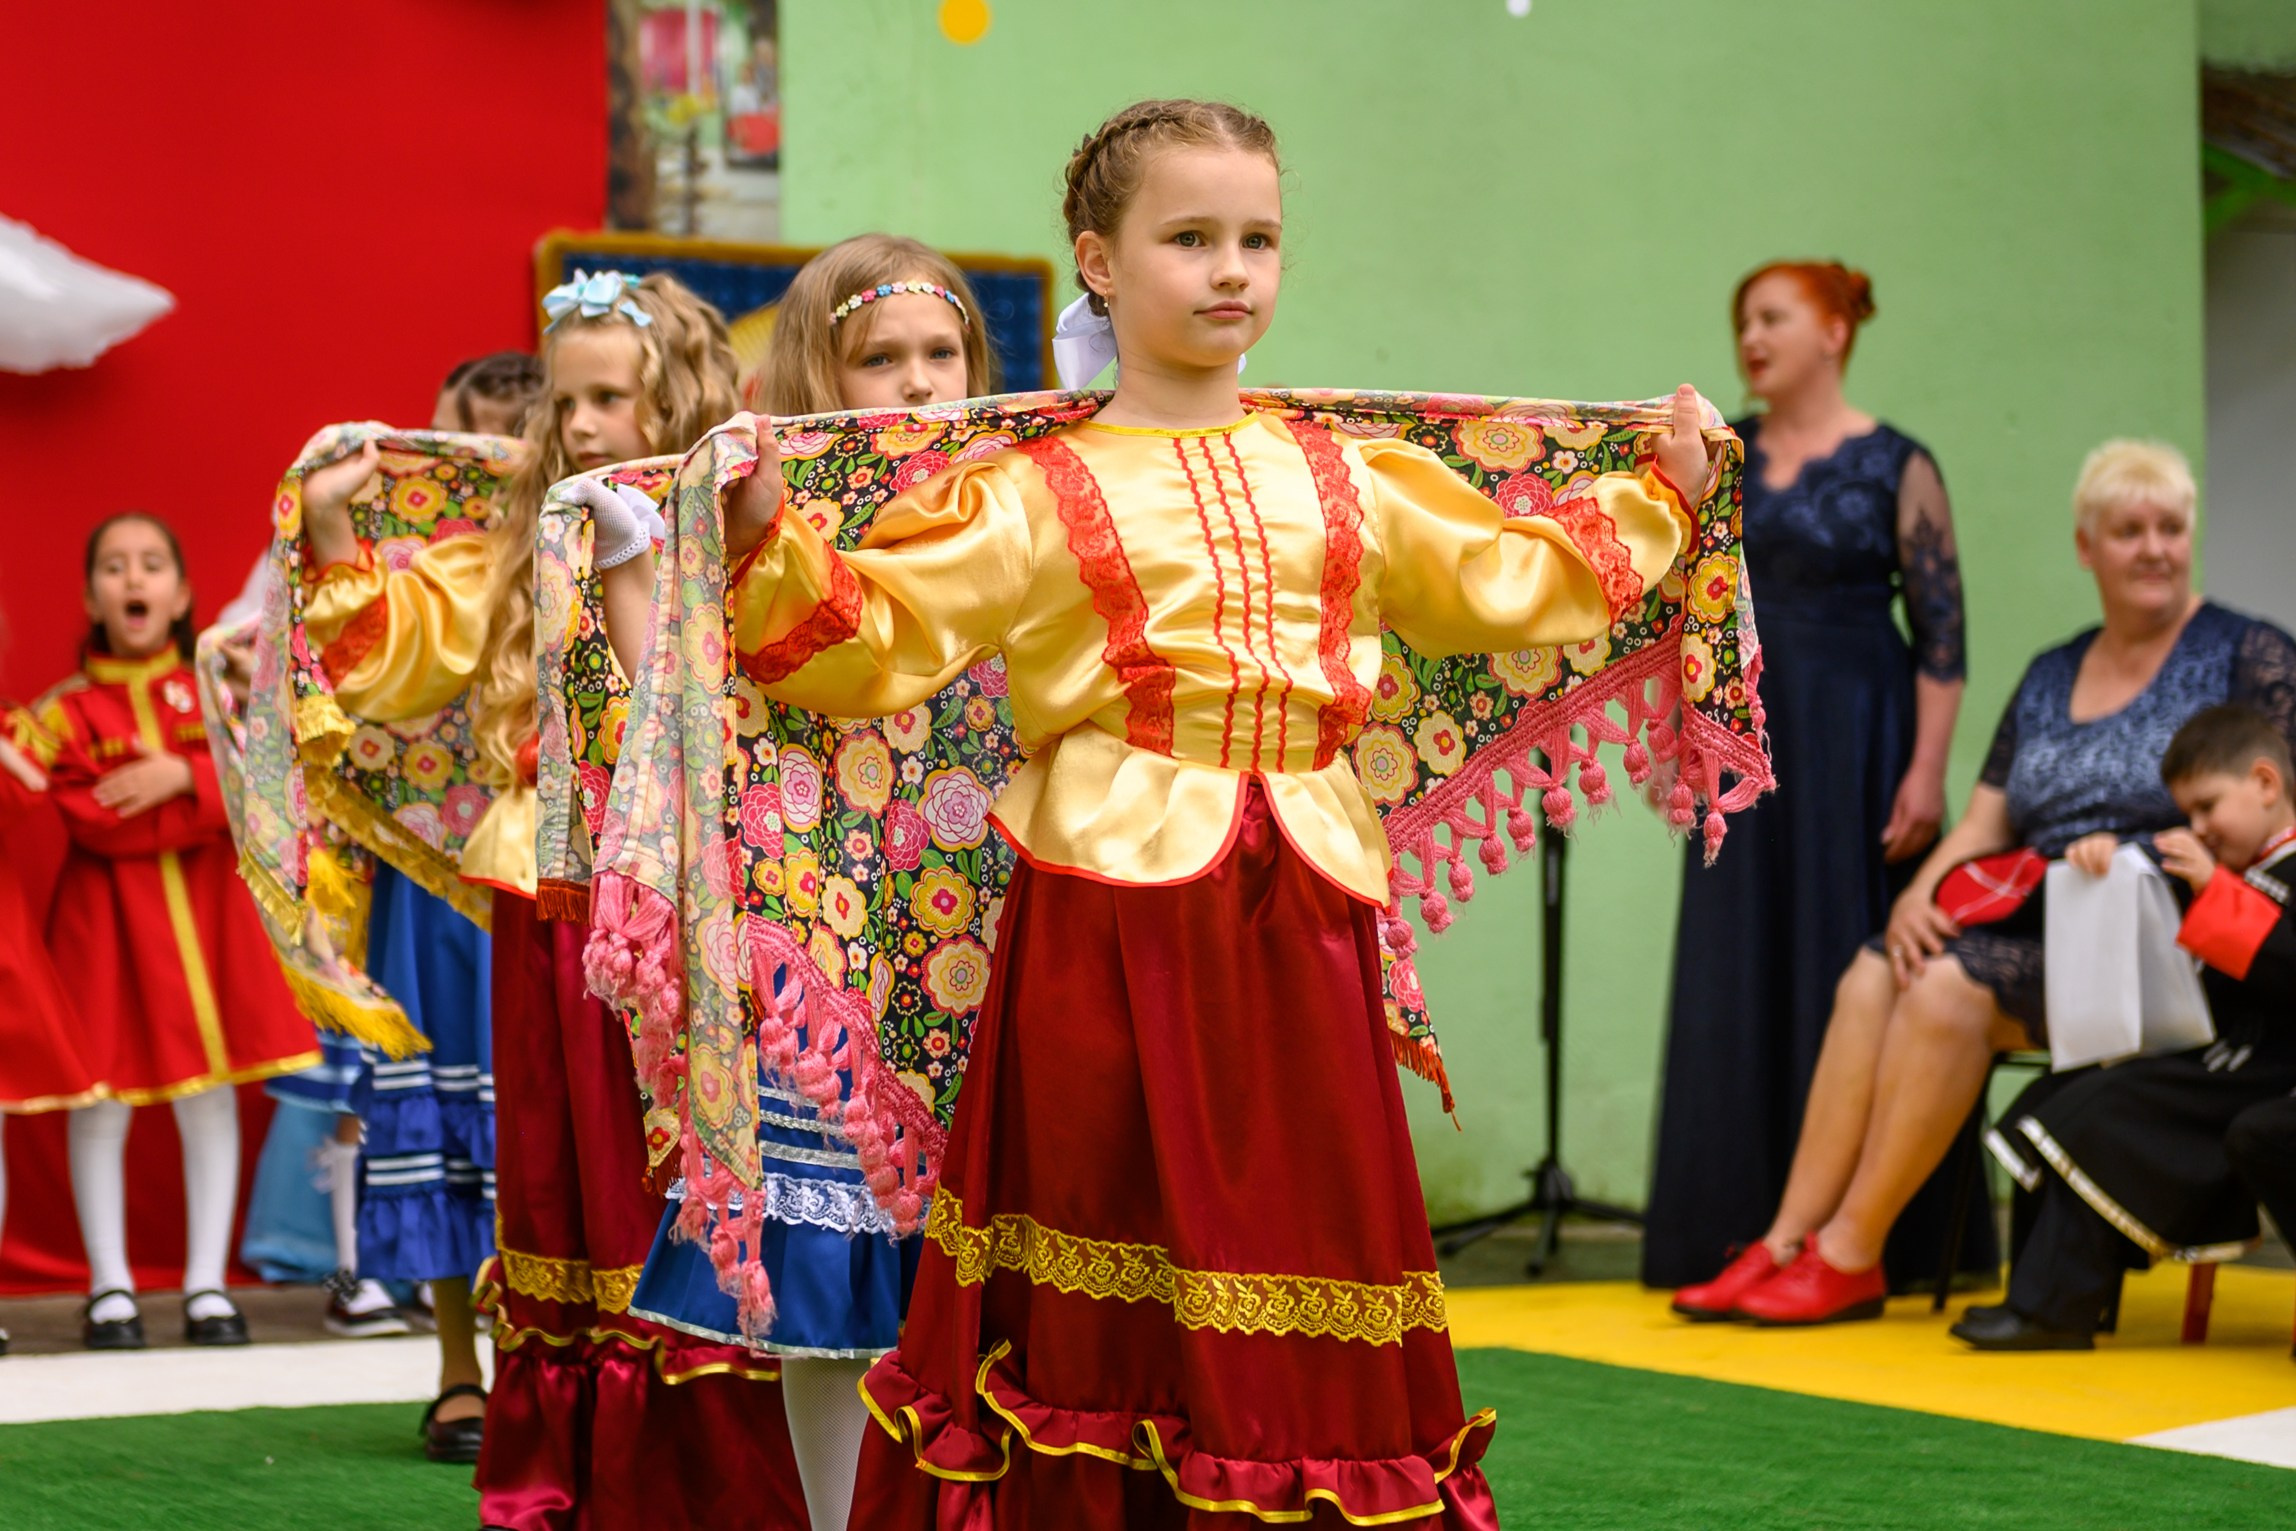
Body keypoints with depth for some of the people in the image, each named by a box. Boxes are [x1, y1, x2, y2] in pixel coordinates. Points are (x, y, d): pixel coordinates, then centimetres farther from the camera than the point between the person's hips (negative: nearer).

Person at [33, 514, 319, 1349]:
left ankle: (207, 1285, 11)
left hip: (207, 905, 3)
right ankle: (110, 1288, 9)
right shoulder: (68, 709, -2)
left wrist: (183, 776, -19)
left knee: (211, 1094, 4)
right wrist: (209, 799, -12)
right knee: (102, 1098, -1)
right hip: (106, 912, -2)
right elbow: (93, 820, -14)